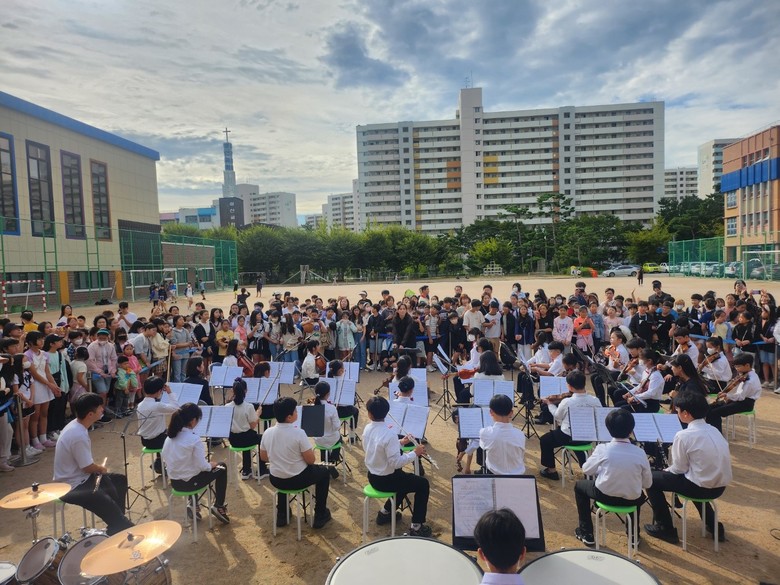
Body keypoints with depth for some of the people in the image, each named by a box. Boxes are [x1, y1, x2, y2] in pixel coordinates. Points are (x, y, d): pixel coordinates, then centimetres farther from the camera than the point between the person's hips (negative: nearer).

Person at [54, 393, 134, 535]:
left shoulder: (75, 424, 0)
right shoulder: (79, 436, -29)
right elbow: (88, 467, -20)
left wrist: (98, 469, 2)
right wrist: (102, 469, 0)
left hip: (77, 477, 10)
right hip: (72, 487, -10)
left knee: (120, 480, 13)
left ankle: (118, 524, 21)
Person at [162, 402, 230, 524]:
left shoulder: (170, 436, -2)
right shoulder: (195, 439, -23)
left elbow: (165, 458, 10)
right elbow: (202, 466, -22)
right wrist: (211, 464, 0)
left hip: (174, 481, 7)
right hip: (189, 482, -6)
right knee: (222, 468, 15)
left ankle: (193, 505, 28)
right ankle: (218, 507, 18)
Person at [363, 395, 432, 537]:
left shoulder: (367, 429, -5)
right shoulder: (389, 434, -30)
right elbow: (396, 463, -27)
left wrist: (400, 442, 8)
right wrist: (415, 453, -16)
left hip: (373, 477, 7)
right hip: (386, 480, -7)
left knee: (404, 478, 31)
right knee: (423, 484, 8)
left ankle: (385, 512, 36)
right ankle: (417, 527, 9)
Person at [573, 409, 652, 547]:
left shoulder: (603, 449, -16)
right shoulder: (640, 452, -11)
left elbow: (586, 470, -2)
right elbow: (647, 484, -1)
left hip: (605, 495, -3)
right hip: (631, 500, 3)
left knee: (579, 486, 26)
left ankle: (586, 533, 24)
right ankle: (634, 534, 39)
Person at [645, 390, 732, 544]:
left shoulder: (684, 435, -19)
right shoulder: (714, 430, 4)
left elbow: (679, 469, -11)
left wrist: (667, 470, 10)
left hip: (703, 488, -8)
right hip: (720, 486, 8)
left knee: (651, 479, 6)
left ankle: (665, 529, 14)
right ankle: (713, 525, 36)